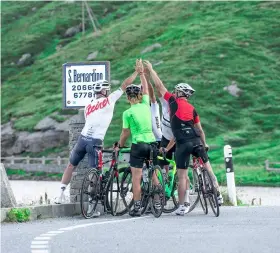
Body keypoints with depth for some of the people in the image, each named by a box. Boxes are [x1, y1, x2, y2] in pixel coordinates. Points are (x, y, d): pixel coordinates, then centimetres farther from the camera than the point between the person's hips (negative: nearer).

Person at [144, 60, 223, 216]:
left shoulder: (174, 102, 4)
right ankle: (217, 194, 15)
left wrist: (150, 69, 19)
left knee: (182, 175, 0)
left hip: (182, 143, -4)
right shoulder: (192, 109, 17)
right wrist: (204, 144, 31)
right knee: (207, 167, 17)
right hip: (196, 141, 4)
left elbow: (159, 86, 9)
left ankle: (181, 206, 3)